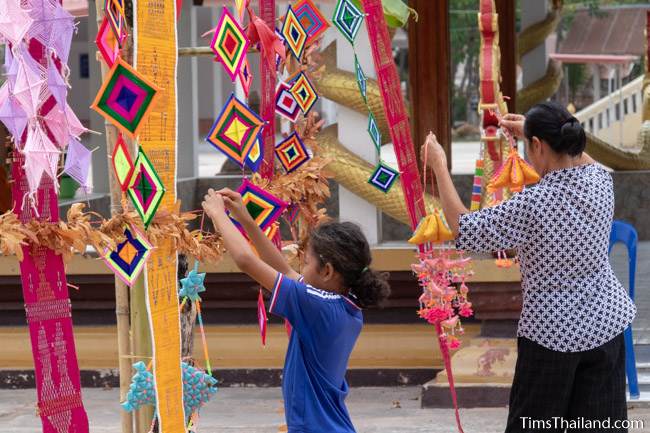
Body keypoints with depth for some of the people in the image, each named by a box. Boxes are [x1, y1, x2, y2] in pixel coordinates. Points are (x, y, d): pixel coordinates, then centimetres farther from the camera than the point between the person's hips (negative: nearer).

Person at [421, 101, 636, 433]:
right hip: (607, 323, 5)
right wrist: (530, 130, 26)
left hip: (551, 333, -5)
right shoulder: (600, 181, -5)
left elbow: (463, 229, -12)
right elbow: (581, 160, 22)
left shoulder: (533, 204, -22)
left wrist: (439, 167, -4)